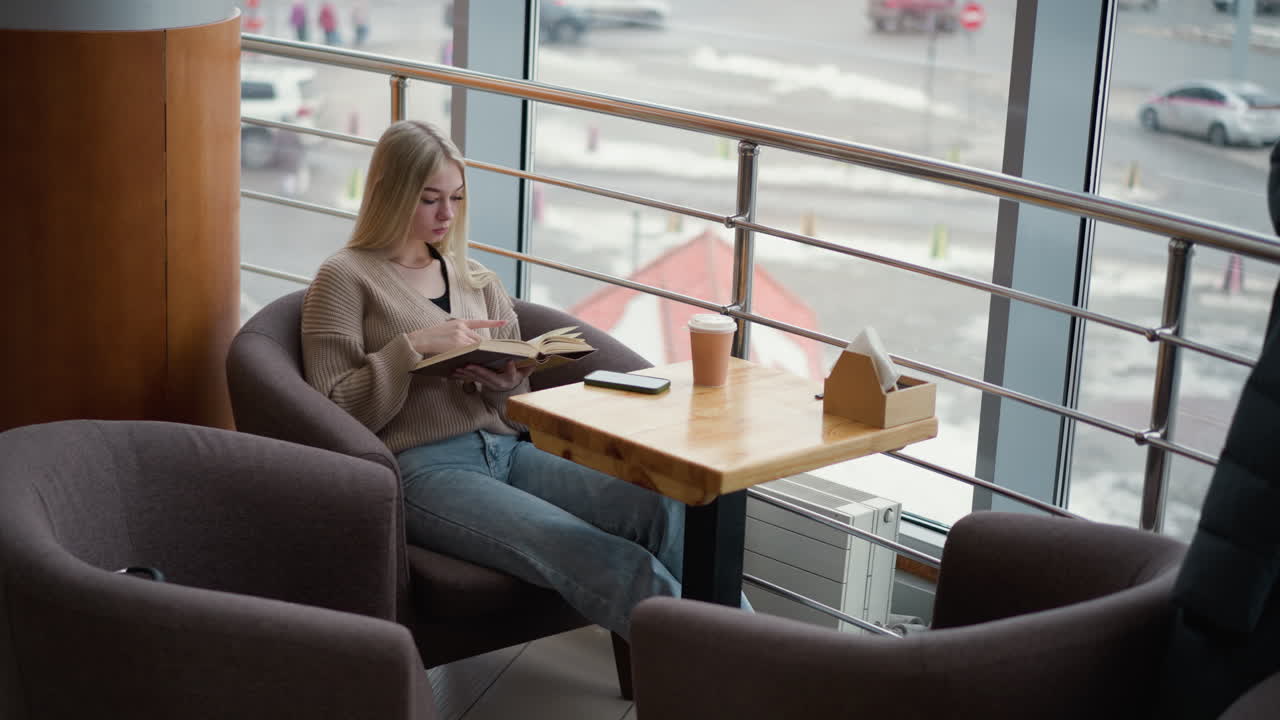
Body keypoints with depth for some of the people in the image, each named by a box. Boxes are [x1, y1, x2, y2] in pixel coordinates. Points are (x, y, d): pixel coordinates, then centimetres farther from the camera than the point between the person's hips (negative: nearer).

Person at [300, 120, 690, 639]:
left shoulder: (476, 279, 23)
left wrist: (507, 381, -2)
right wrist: (414, 347, -12)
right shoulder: (345, 279, 6)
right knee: (597, 558, -32)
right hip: (422, 466, -6)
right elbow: (336, 414, -2)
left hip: (505, 449, 6)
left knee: (660, 510, -26)